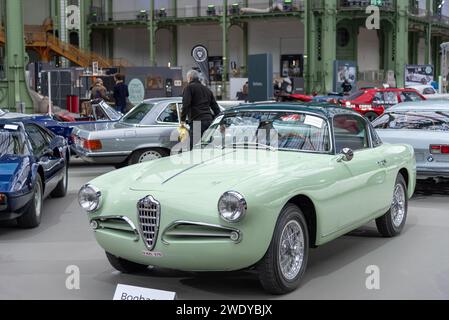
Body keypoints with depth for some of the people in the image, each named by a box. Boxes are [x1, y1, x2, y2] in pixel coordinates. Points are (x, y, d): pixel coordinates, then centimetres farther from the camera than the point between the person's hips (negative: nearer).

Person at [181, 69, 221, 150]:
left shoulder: (189, 87, 2)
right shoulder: (206, 89, 25)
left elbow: (186, 105, -10)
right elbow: (215, 107, 25)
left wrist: (182, 120, -5)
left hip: (197, 122, -7)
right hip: (209, 121, 7)